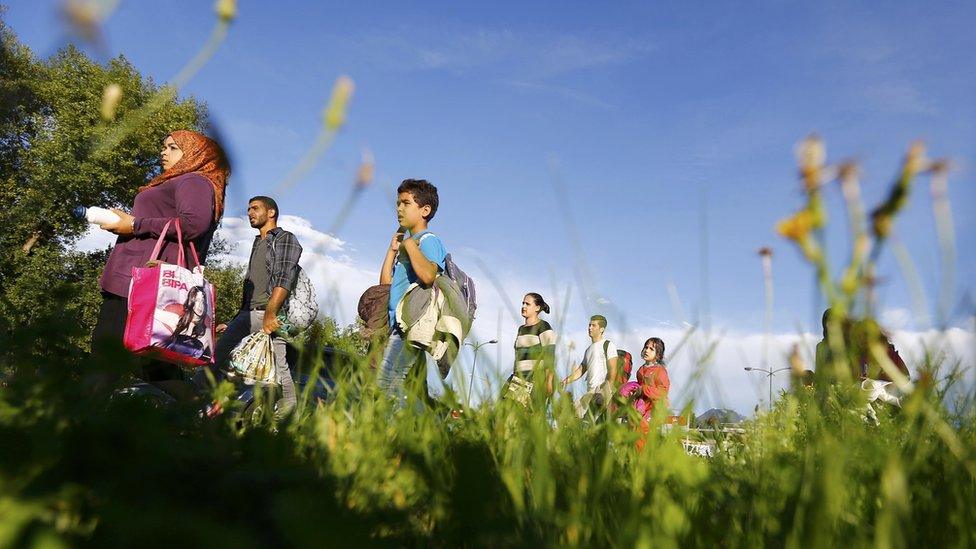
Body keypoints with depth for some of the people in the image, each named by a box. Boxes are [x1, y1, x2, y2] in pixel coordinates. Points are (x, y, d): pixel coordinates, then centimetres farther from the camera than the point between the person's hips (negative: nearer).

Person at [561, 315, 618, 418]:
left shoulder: (608, 345, -1)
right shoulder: (589, 349, 24)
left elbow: (612, 371, -9)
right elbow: (581, 370, 26)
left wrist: (607, 390, -18)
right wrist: (566, 380, 13)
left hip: (602, 390, -8)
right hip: (590, 391, 8)